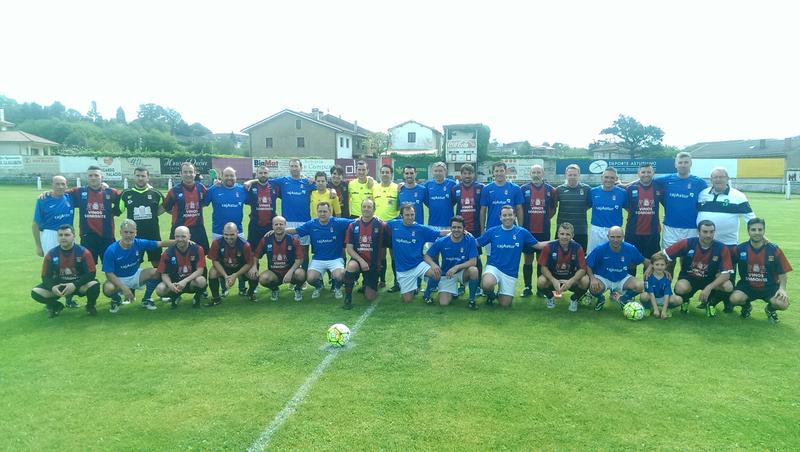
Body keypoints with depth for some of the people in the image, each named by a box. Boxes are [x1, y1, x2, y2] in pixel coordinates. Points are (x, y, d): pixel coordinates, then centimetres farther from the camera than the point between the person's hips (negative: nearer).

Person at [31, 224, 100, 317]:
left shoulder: (83, 252, -12)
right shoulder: (51, 254, -5)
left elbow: (91, 273, -15)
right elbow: (45, 276, -2)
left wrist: (75, 285, -30)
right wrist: (52, 287, -25)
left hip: (78, 284, -2)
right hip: (58, 285, 3)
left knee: (94, 285, -33)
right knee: (35, 292, -19)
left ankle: (90, 306, 2)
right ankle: (56, 306, 13)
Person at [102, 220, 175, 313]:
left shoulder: (139, 243, -13)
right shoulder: (111, 250, -22)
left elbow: (160, 243, -9)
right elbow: (109, 274, -21)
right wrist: (124, 288, -30)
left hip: (135, 276, 3)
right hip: (118, 279, -3)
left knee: (155, 272, -20)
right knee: (108, 289, -35)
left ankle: (146, 300, 5)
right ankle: (116, 299, 5)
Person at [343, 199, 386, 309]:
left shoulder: (380, 225, -7)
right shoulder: (353, 226, -3)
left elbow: (383, 247, 0)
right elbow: (349, 248, -6)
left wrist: (380, 263, -1)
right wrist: (361, 261, -18)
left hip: (373, 264, 0)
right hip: (358, 259, 0)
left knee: (370, 297, -1)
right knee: (351, 266, -37)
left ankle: (366, 284, 36)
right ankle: (347, 297, -18)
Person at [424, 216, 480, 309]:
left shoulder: (470, 240, -15)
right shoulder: (441, 242, -11)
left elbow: (473, 261, -18)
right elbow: (426, 256, -5)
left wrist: (456, 267, -32)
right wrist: (433, 264, -28)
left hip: (462, 272, 0)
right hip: (446, 274, 0)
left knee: (473, 270, -35)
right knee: (443, 303, -18)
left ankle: (471, 300, -13)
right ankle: (453, 291, 18)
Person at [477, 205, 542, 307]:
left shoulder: (522, 232, -1)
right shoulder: (492, 231, -1)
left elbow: (537, 245, 5)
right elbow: (477, 243, 5)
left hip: (511, 272, 1)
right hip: (493, 267, -1)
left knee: (505, 304, 0)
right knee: (487, 284, -35)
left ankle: (500, 294, 38)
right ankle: (490, 294, 4)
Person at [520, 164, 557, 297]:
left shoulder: (550, 190, 4)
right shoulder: (523, 189, 1)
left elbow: (553, 209, 14)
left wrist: (546, 219, 5)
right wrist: (521, 224, 2)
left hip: (543, 231, 1)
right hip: (528, 230, -1)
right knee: (528, 259, 5)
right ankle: (527, 287, 13)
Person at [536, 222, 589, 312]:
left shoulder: (577, 248, -14)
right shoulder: (549, 247, -17)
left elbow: (582, 269, -15)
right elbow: (544, 267, -12)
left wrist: (571, 281, -33)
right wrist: (553, 280, -30)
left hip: (571, 278, 1)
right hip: (553, 277, 0)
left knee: (585, 282, -29)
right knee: (540, 282, -32)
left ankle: (574, 299, 6)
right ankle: (550, 298, 7)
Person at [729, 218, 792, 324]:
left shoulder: (774, 249, -8)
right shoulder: (740, 249, -7)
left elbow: (782, 273, -2)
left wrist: (782, 288, -16)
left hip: (769, 287, 0)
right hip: (747, 286, 0)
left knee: (783, 304, -28)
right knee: (735, 298, -31)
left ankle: (770, 309, 12)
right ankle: (746, 306, 9)